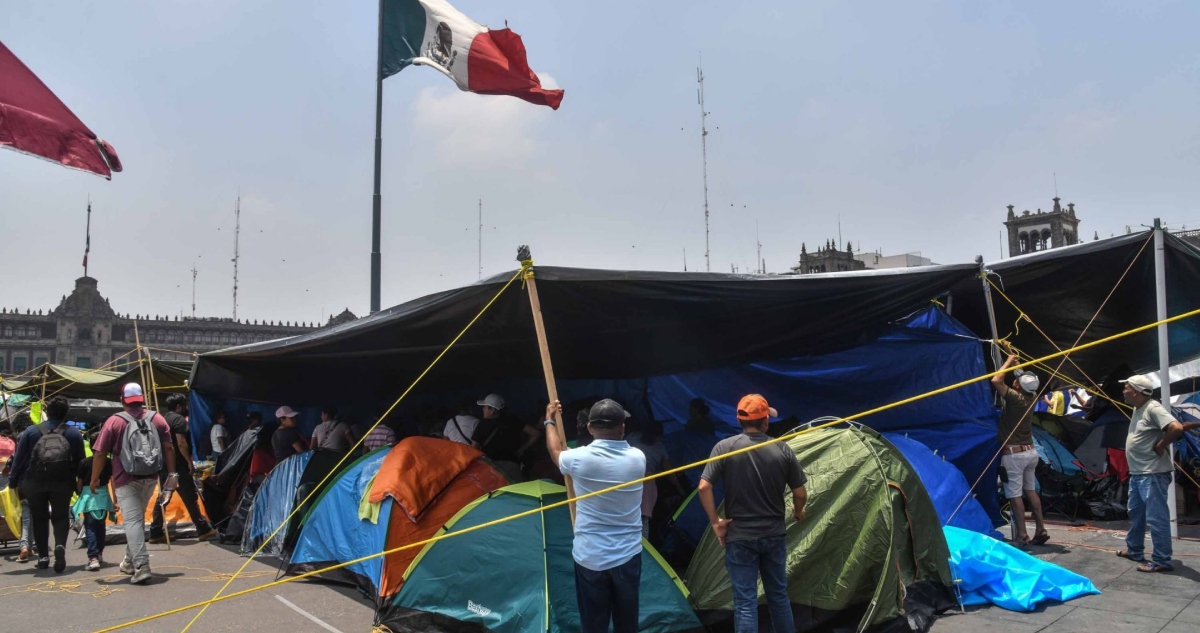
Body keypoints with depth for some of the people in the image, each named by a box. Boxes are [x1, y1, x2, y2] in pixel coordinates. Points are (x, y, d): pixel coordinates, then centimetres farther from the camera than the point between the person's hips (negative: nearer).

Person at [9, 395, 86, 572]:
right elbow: (80, 461, 4)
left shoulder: (31, 431, 1)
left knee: (39, 518, 14)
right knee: (61, 517, 7)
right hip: (63, 483, 0)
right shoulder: (74, 433, 3)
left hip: (34, 483, 0)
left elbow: (19, 459, 1)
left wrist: (13, 482, 9)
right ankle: (60, 545, -20)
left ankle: (43, 556, 14)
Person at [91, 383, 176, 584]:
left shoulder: (115, 422, -4)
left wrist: (94, 479, 5)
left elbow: (100, 453, -5)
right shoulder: (157, 419, 5)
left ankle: (141, 566, -14)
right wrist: (172, 473, 9)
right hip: (150, 479, 4)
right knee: (137, 519, 20)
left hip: (126, 480, -4)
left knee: (133, 521, -6)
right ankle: (130, 562, 31)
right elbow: (169, 448, 4)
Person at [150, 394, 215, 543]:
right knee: (190, 498, -4)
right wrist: (189, 461, -15)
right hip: (178, 466, -9)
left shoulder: (164, 418, 16)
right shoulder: (179, 419, -11)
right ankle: (203, 530, 0)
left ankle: (156, 533, 11)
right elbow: (181, 443, -20)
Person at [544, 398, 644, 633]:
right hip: (628, 556, 2)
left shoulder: (580, 458, -13)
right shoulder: (637, 458, -7)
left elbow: (555, 452, 10)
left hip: (590, 558, -2)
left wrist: (550, 421, 27)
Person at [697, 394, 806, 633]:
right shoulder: (782, 450, -5)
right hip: (774, 535, 2)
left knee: (745, 602, 3)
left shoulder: (724, 447, -10)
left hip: (739, 537, -2)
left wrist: (715, 521, -5)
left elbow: (704, 487, -17)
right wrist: (798, 512, 22)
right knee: (778, 596, 19)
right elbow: (800, 493, 1)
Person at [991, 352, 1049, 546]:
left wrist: (1009, 362, -9)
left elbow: (996, 380, -23)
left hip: (1013, 454, -8)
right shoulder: (1031, 397, 4)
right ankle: (1041, 531, 17)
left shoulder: (1015, 397, -17)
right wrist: (1015, 362, 24)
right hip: (1030, 451, 8)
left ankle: (1022, 536, -4)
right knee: (1031, 490, 16)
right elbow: (1026, 379, 23)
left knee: (1014, 495, -4)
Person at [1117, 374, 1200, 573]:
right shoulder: (1138, 409, 13)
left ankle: (1162, 561, 1)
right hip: (1137, 473, 11)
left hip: (1152, 474, -11)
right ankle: (1134, 550, 32)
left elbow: (1176, 428, -30)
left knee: (1156, 517, -5)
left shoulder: (1153, 408, -17)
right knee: (1135, 513, 20)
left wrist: (1160, 446, -19)